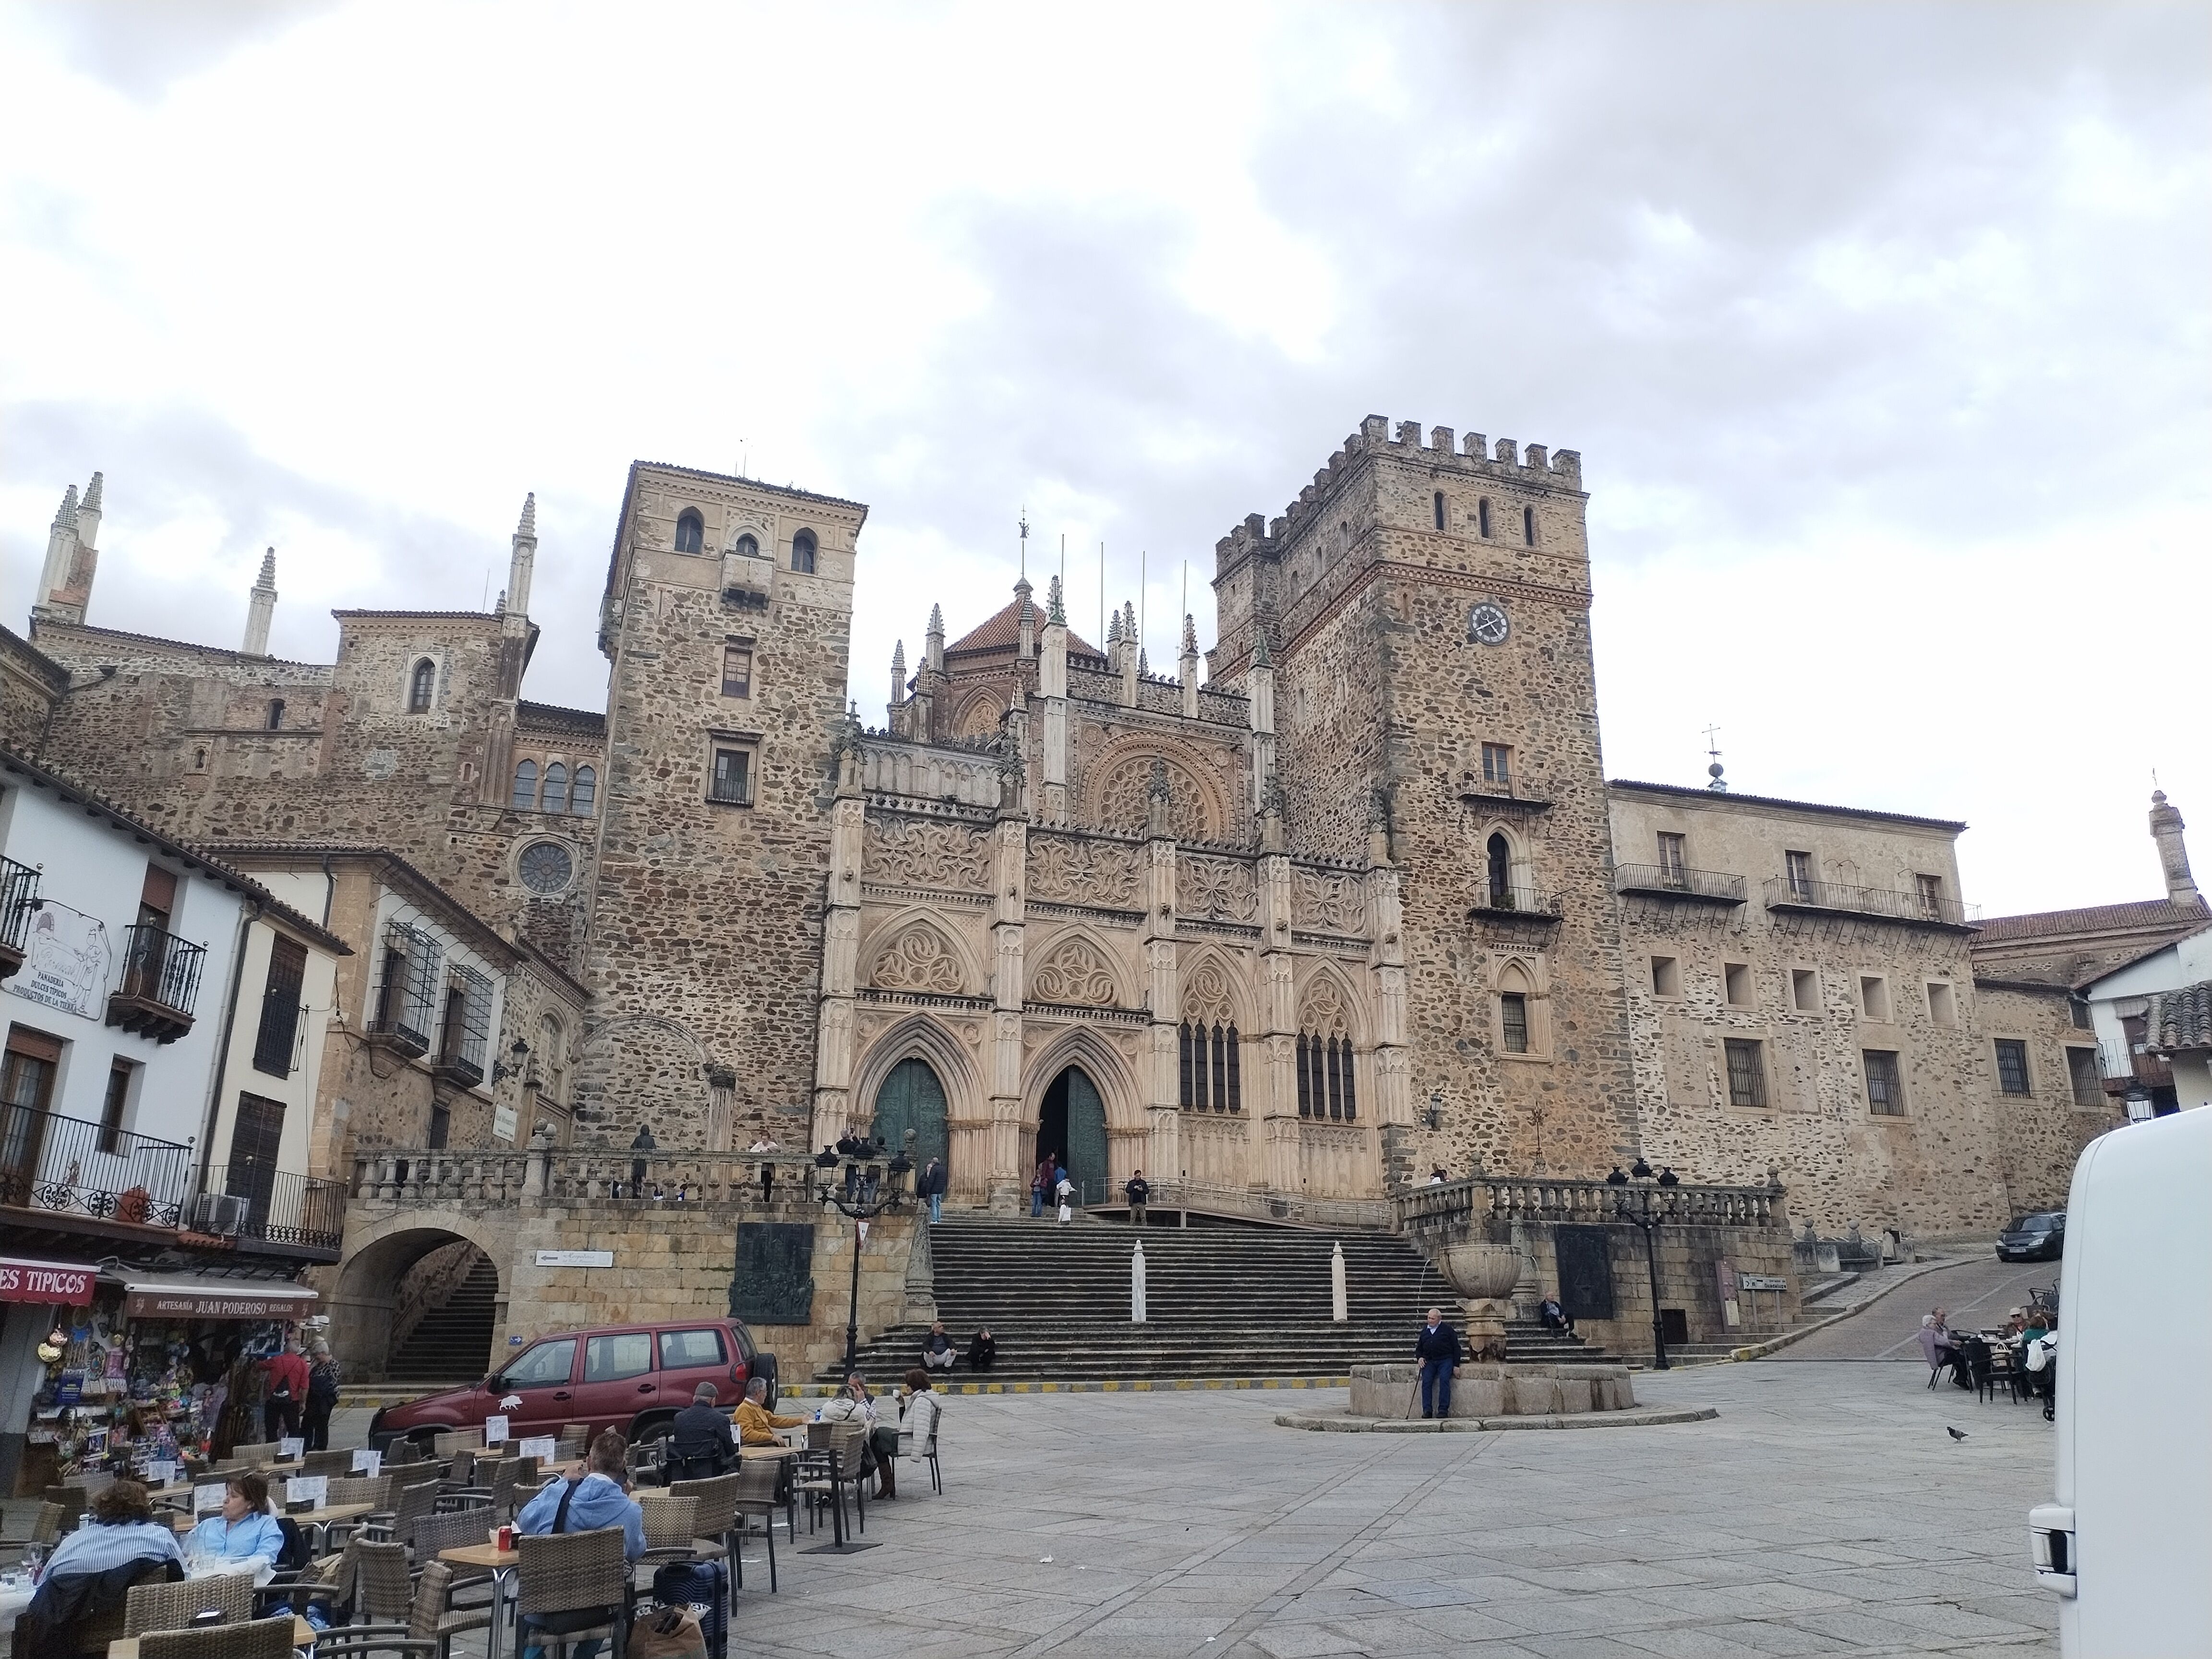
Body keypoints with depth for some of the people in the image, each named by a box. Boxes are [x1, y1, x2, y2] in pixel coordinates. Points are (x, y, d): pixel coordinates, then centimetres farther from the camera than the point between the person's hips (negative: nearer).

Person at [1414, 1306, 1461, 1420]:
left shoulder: (1447, 1330, 8)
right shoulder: (1424, 1331, 20)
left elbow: (1456, 1347, 7)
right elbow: (1419, 1348, 29)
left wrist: (1456, 1365, -1)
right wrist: (1419, 1357, 6)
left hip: (1445, 1360, -3)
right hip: (1429, 1361, 3)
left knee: (1444, 1380, -25)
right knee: (1426, 1382, -18)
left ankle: (1443, 1410, -23)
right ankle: (1427, 1411, -19)